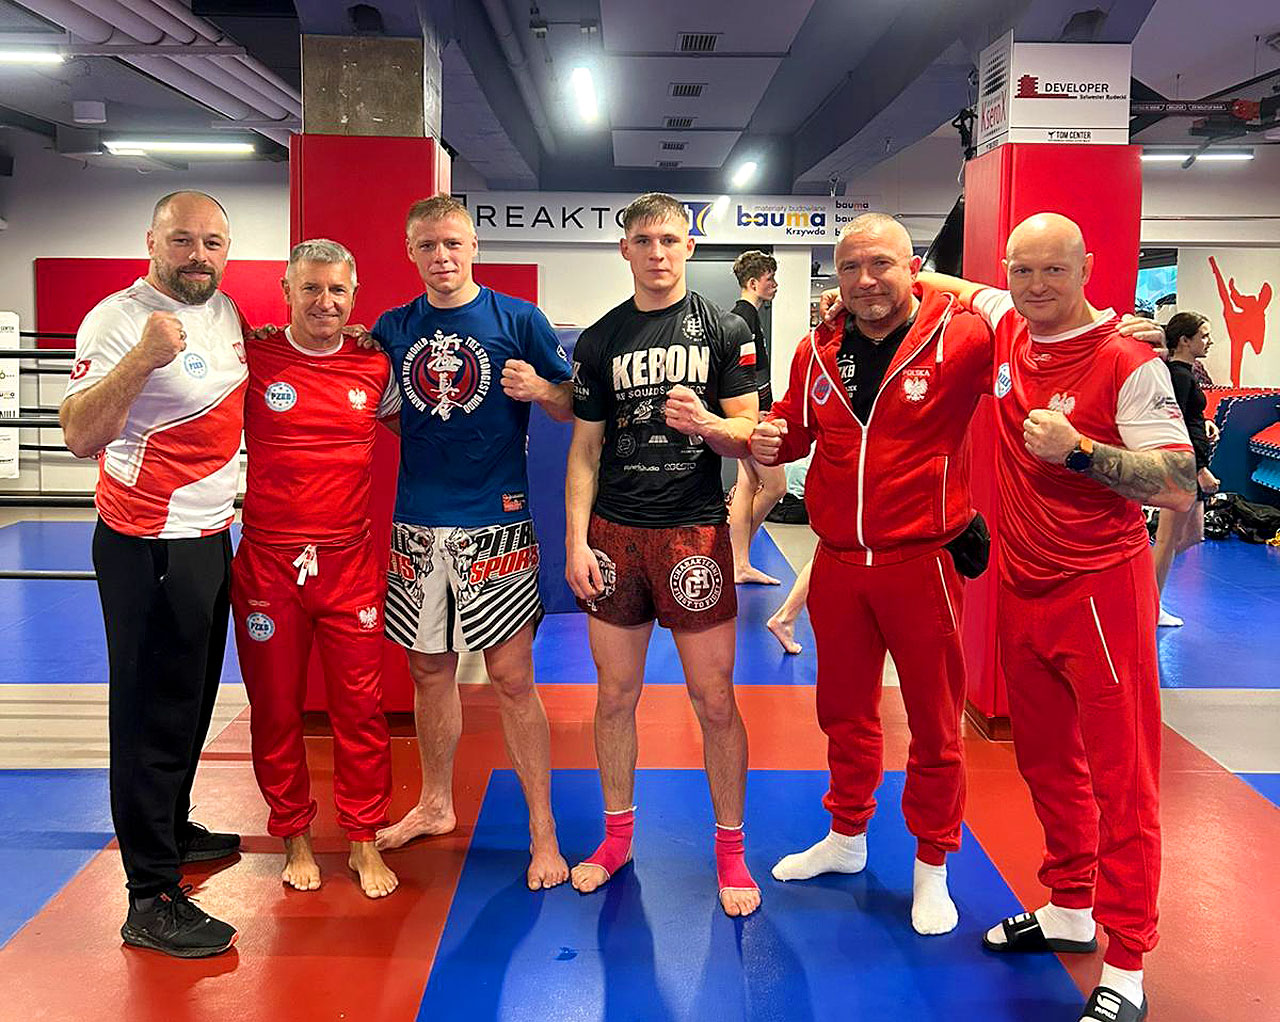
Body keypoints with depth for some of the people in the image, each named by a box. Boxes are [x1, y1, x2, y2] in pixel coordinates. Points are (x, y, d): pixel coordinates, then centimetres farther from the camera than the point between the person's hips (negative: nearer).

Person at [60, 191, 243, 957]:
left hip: (211, 539, 8)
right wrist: (142, 357, -36)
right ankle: (152, 900, 6)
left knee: (193, 700, 20)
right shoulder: (118, 319, -16)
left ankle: (172, 830, 40)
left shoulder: (226, 310, 8)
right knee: (153, 711, -3)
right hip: (147, 547, -8)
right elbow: (81, 436, -27)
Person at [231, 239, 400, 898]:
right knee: (276, 707, 10)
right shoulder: (252, 360, -2)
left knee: (360, 706, 4)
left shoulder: (374, 368, 4)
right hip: (267, 562, -1)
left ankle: (364, 841, 21)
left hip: (349, 562, 1)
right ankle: (295, 837, 29)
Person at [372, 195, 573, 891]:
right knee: (429, 669, 13)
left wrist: (538, 388, -19)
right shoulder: (392, 329, 8)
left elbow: (571, 409, 0)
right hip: (417, 523, 4)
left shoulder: (517, 319, -2)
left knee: (511, 676, -2)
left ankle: (543, 828, 11)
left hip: (495, 522, -4)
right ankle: (435, 806, 32)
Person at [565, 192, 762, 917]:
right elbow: (585, 450, 9)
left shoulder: (725, 330, 2)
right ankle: (618, 837, 28)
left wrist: (705, 423, -22)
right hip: (615, 532, 3)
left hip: (695, 531, -2)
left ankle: (731, 850, 18)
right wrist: (576, 541, 0)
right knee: (616, 695, 10)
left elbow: (749, 435, 0)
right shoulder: (600, 339, 9)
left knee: (715, 701, 1)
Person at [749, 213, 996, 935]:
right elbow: (794, 430, 16)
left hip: (923, 561, -4)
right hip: (837, 562, 5)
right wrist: (767, 441, -3)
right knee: (845, 711, 19)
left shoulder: (962, 339, -10)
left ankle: (932, 866, 29)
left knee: (935, 724, 9)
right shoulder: (817, 353, 4)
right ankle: (847, 836, 40)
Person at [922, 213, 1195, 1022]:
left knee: (1121, 778, 0)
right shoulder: (1008, 325, 5)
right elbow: (961, 290, 27)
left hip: (1101, 590, -7)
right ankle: (1069, 911, 33)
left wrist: (1076, 448, -27)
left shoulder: (1129, 365, -14)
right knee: (1047, 760, 17)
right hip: (1024, 586, 7)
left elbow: (1179, 487, -17)